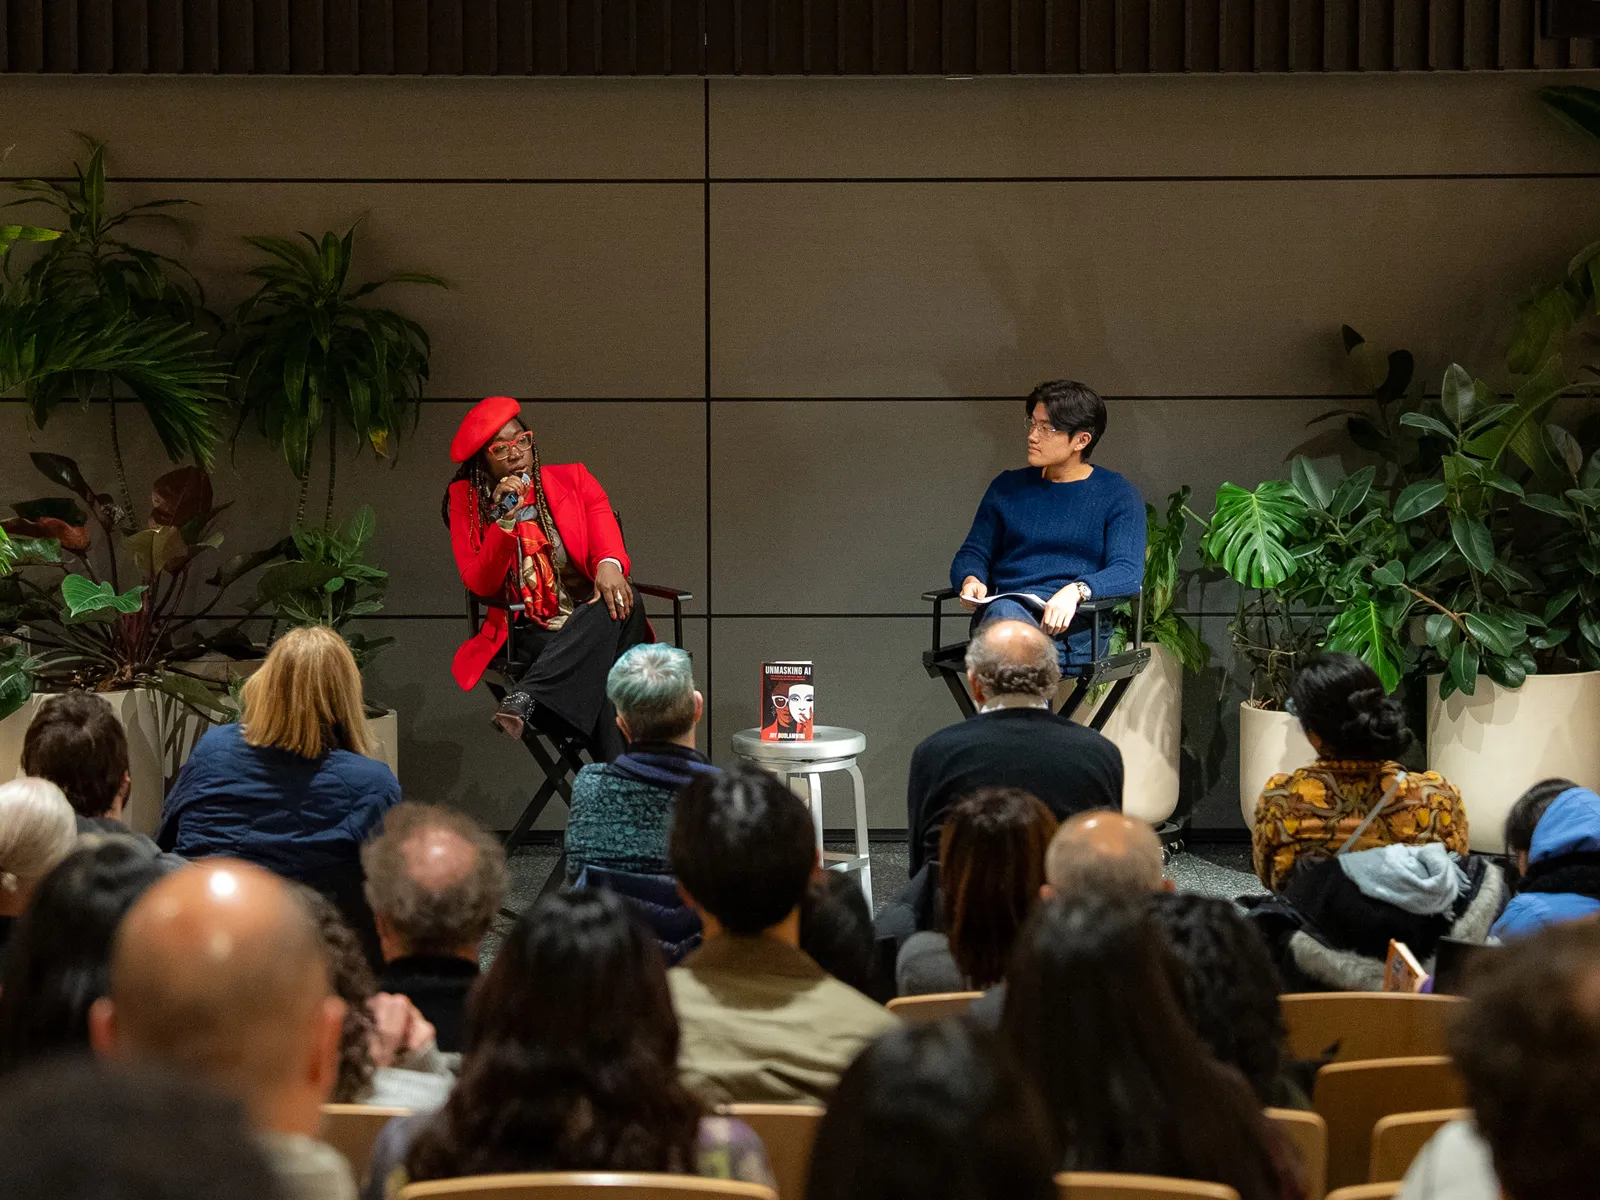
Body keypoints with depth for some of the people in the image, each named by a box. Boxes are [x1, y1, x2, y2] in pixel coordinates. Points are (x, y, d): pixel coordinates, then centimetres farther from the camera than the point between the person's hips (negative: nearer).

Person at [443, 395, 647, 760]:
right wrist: (505, 520, -15)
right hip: (529, 634, -2)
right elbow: (480, 585, -1)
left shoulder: (574, 480, 14)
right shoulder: (467, 500, 8)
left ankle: (525, 697, -48)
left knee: (621, 602, -37)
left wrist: (609, 564, -28)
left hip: (592, 619, 3)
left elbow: (604, 533, -2)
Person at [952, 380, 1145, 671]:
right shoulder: (1008, 486, 23)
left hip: (1072, 625, -3)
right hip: (1000, 609, 3)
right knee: (1005, 612, -39)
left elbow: (1128, 573, -3)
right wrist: (971, 579, -3)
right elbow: (972, 553, 23)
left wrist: (1076, 591, -24)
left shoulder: (1118, 496, 10)